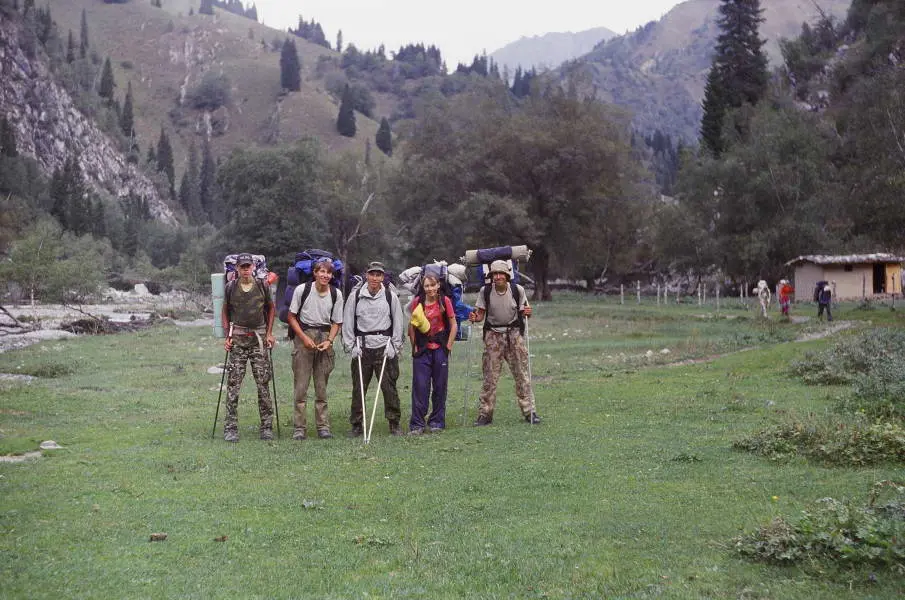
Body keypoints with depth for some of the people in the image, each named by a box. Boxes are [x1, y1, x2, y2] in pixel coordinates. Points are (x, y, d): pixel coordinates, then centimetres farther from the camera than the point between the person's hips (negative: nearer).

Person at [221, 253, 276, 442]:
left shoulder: (262, 286, 3)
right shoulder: (231, 287, 4)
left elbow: (271, 308, 15)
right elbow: (225, 312, 13)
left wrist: (269, 333, 8)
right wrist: (227, 336, 4)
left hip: (259, 338, 0)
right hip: (238, 339, 0)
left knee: (263, 383, 0)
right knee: (233, 384, -3)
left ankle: (266, 427, 8)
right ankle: (230, 428, 1)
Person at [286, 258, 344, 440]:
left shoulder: (336, 294, -1)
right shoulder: (302, 290, -7)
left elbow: (336, 322, 7)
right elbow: (292, 316, 0)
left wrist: (329, 341, -8)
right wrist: (304, 337, -10)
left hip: (325, 337, 2)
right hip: (303, 336, -2)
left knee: (322, 385, 6)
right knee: (301, 385, -3)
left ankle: (323, 426, 13)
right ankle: (300, 427, 3)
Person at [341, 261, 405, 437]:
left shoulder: (391, 296, 4)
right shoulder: (355, 296, 4)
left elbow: (398, 323, 7)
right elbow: (347, 322, 7)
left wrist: (394, 347, 0)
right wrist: (351, 346, 0)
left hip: (384, 347, -1)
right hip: (362, 347, 1)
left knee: (389, 387, -1)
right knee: (358, 388, 3)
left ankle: (394, 424, 9)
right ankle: (356, 425, 13)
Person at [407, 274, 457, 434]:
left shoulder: (444, 301, -2)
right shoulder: (417, 302, 0)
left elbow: (454, 326, 2)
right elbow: (412, 325, 6)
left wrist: (448, 346, -2)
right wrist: (414, 346, 0)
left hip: (440, 349, 0)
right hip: (422, 349, 0)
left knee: (440, 386, 5)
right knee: (420, 387, -4)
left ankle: (437, 422, 16)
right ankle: (417, 424, 0)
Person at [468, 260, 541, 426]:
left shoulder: (517, 290, -4)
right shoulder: (485, 291, -3)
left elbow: (525, 313, 3)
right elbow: (480, 314, 2)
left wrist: (527, 312, -19)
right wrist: (474, 318, -19)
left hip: (514, 333, 0)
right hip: (493, 335, 0)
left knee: (522, 374, 1)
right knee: (489, 376, 0)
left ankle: (529, 412, 10)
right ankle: (485, 414, 8)